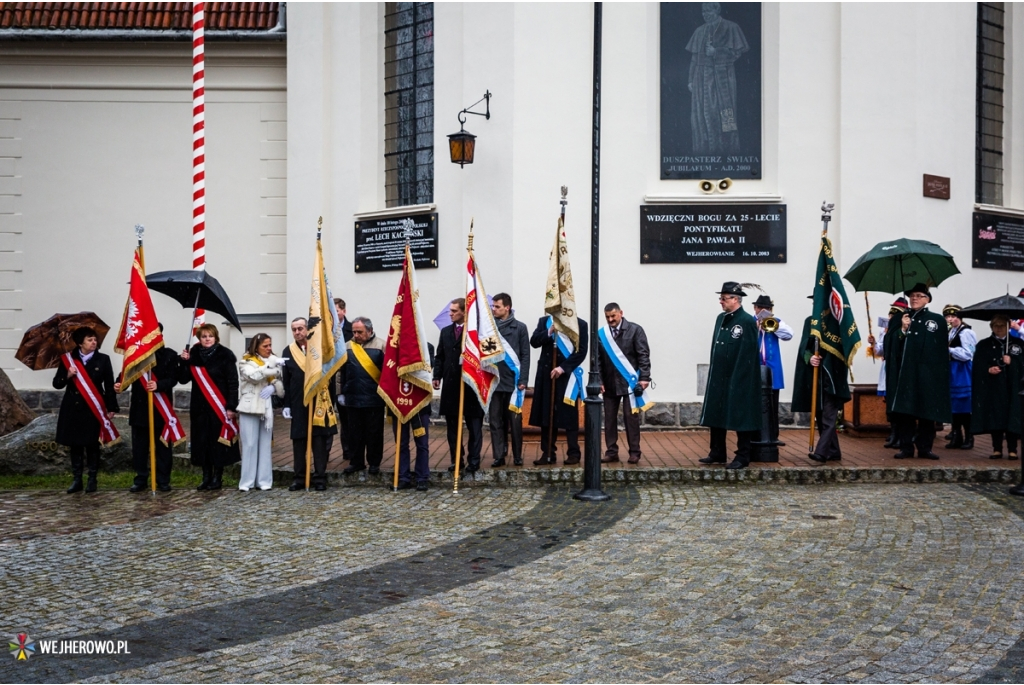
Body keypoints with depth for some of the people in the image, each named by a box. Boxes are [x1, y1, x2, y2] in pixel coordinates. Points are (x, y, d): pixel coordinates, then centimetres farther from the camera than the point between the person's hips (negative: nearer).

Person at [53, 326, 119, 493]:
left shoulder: (103, 359, 0)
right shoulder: (68, 359, 2)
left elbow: (109, 385, 0)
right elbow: (56, 384, 3)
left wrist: (111, 408, -4)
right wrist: (68, 375, -16)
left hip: (94, 409, -1)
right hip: (73, 408, 2)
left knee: (92, 445, 2)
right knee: (74, 445, 6)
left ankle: (92, 480, 10)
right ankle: (76, 480, 13)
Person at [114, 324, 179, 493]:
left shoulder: (169, 355, 1)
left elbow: (173, 378, -9)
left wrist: (158, 385, -27)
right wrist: (120, 384, -20)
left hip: (161, 406, -2)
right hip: (139, 406, 2)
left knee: (163, 445, 4)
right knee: (139, 446, 7)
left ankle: (163, 481, 11)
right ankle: (141, 480, 15)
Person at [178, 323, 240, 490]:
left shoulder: (225, 356, -7)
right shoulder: (193, 355, 5)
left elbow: (233, 383, -9)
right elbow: (183, 379, 4)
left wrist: (231, 406, -14)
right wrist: (184, 362, -11)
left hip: (219, 406, -4)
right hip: (199, 406, 4)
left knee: (218, 440, 0)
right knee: (202, 440, 7)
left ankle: (217, 477, 8)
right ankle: (206, 476, 16)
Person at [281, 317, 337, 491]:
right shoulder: (288, 352, 7)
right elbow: (285, 381, 7)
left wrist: (331, 402, -3)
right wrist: (286, 405, 2)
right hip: (298, 405, 2)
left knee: (320, 442, 1)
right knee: (298, 442, 6)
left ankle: (320, 478, 7)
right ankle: (299, 478, 14)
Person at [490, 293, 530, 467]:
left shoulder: (519, 327, 2)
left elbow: (525, 355, 0)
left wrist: (523, 380, -7)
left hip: (513, 382, -2)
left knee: (515, 420, 4)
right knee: (495, 420, 3)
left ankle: (517, 455, 13)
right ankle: (499, 455, 9)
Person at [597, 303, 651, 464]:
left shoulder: (635, 330, -2)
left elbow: (643, 355, -5)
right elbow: (598, 359, 7)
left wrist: (644, 377, -12)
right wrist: (599, 381, 2)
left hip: (629, 382, -3)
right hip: (609, 384, 3)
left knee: (631, 417, 0)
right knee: (609, 419, 6)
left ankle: (634, 452, 8)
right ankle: (611, 452, 13)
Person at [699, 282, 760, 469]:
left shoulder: (747, 321, -13)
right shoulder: (721, 318, 10)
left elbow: (748, 354, -16)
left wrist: (740, 379, -18)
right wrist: (713, 374, 13)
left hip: (739, 381, -8)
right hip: (718, 379, 8)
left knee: (740, 418, 1)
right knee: (715, 416, 13)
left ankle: (743, 457, 9)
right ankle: (717, 453, 25)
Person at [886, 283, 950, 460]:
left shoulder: (938, 320, 6)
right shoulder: (901, 319, 12)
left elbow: (943, 351, 4)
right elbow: (892, 348, 6)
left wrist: (941, 374, -3)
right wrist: (903, 330, -8)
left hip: (927, 375, -1)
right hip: (904, 373, 1)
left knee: (927, 412, 1)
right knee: (903, 411, -1)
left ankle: (925, 447, 9)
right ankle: (906, 447, 4)